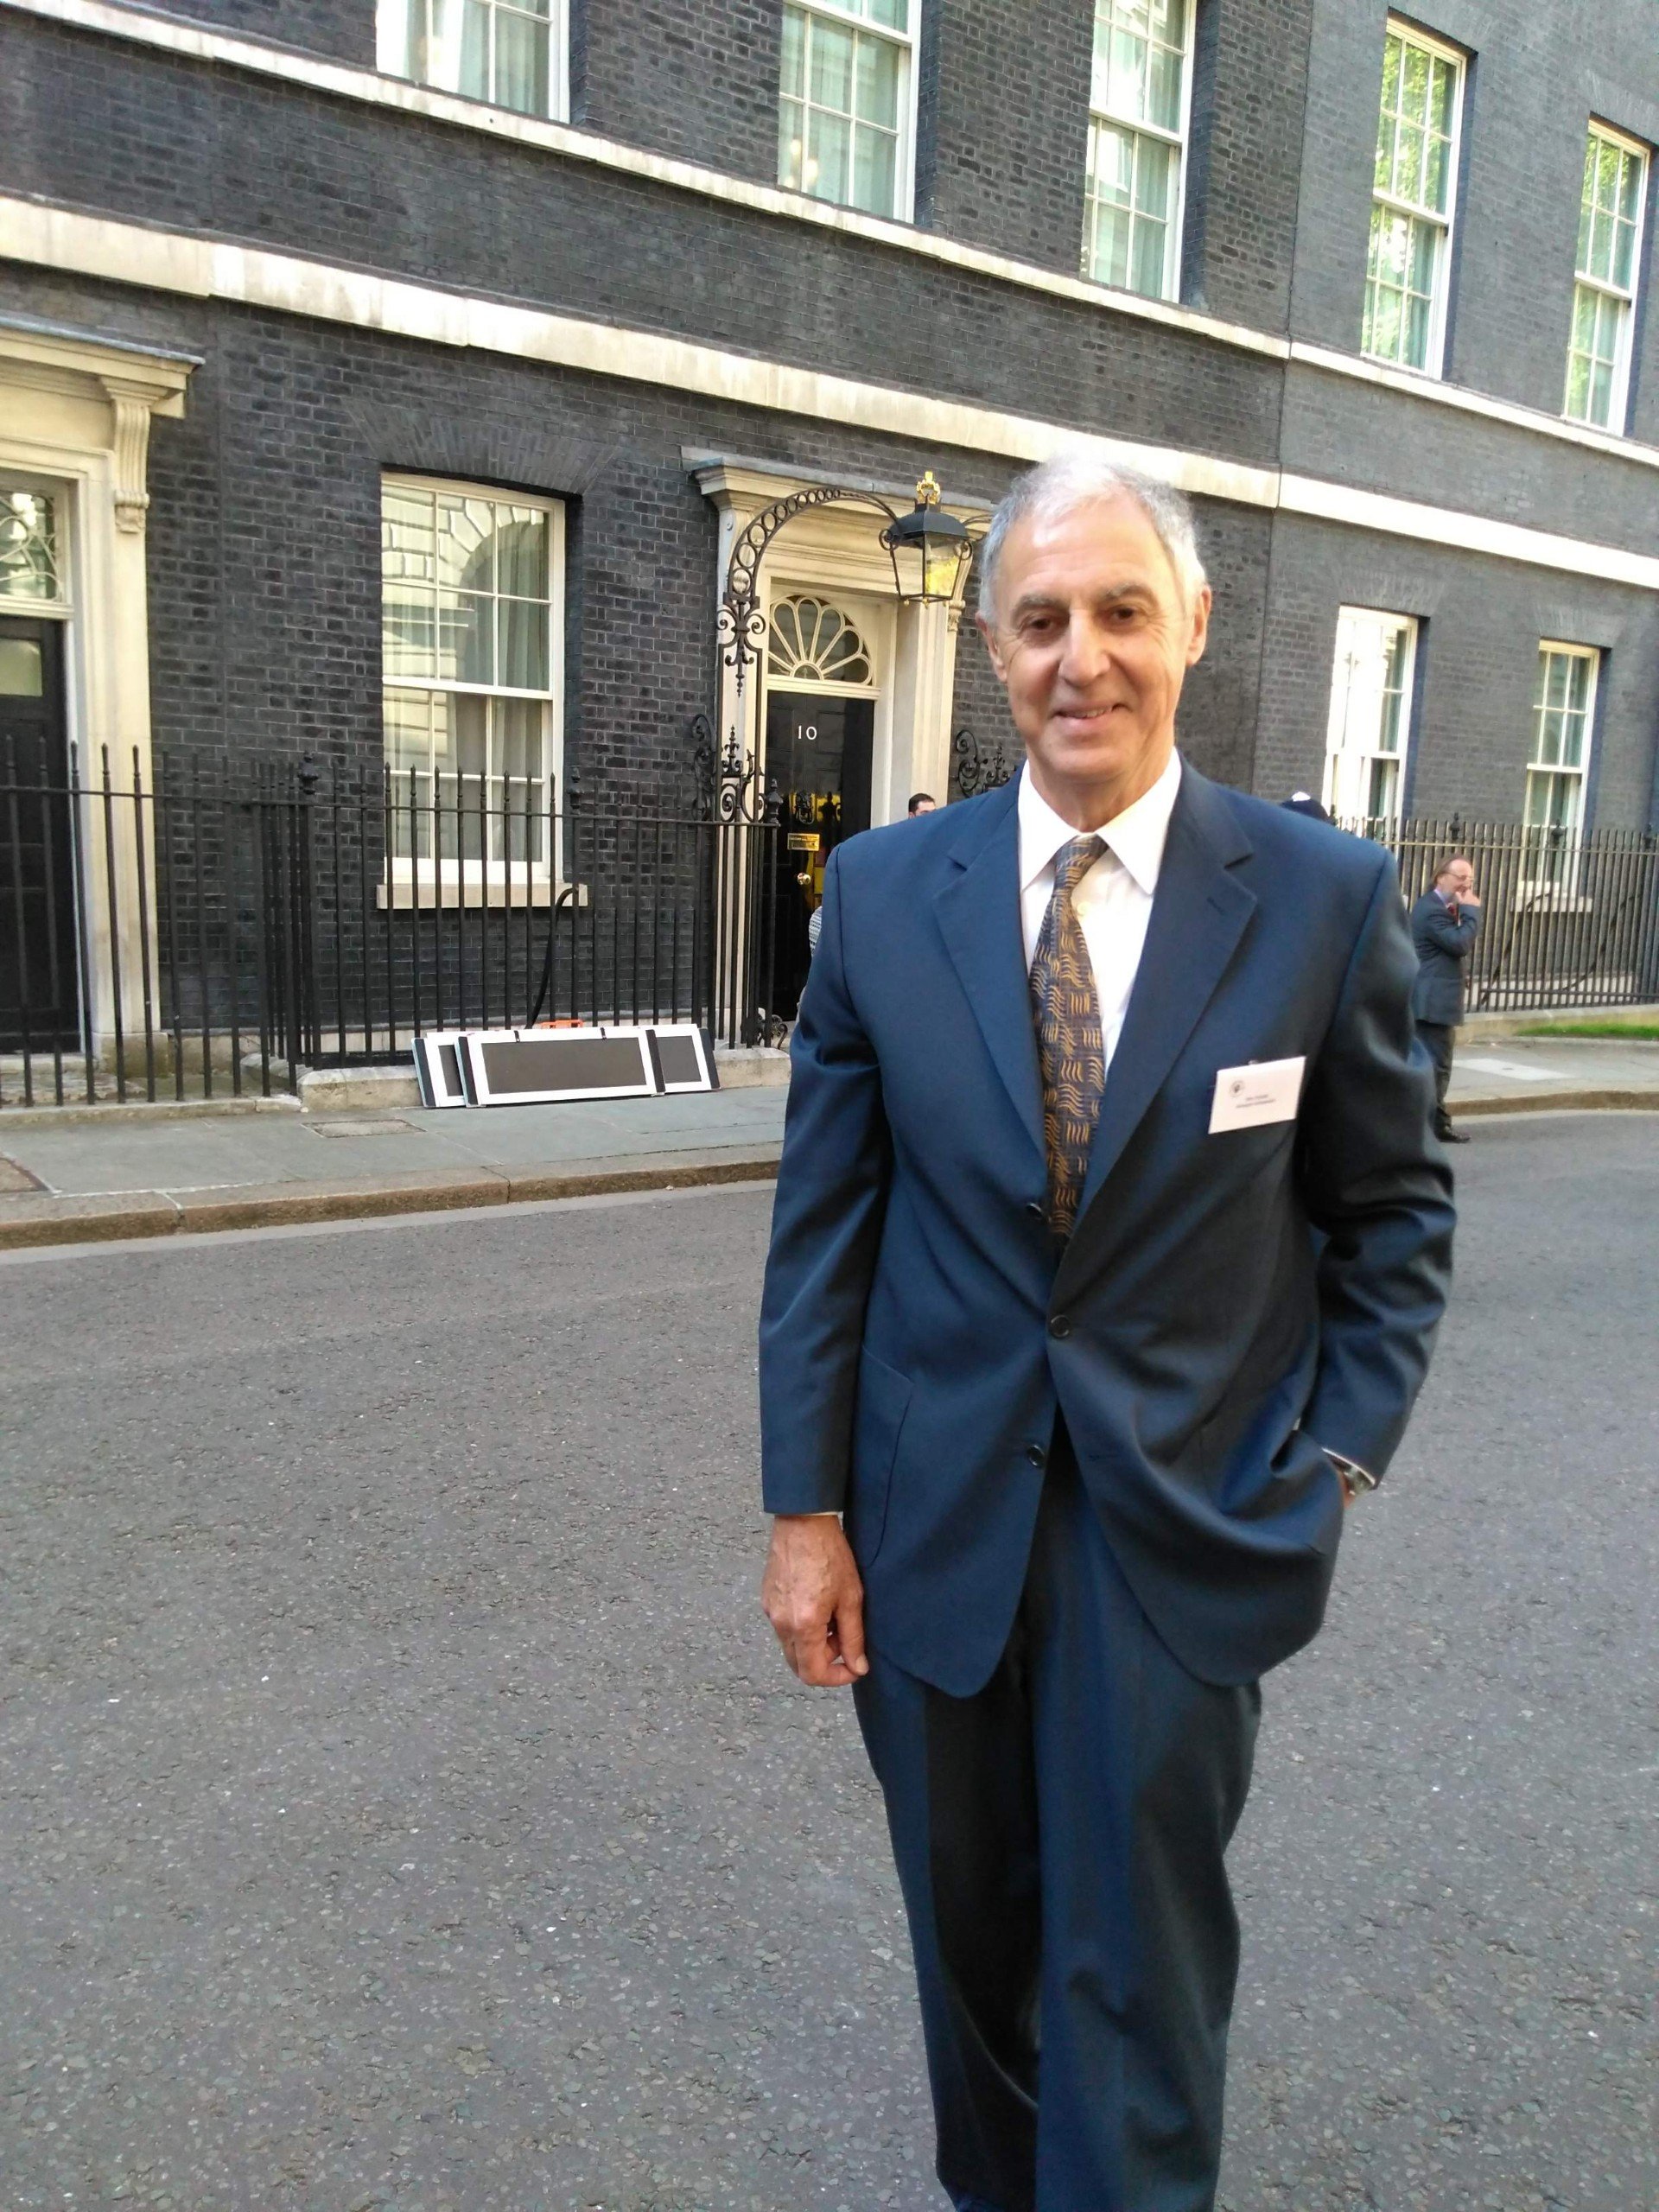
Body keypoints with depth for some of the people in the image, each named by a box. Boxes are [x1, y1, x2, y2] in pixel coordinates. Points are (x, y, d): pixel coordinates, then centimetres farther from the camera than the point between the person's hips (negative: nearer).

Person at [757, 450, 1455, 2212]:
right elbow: (823, 1215, -1)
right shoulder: (883, 891, -4)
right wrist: (804, 1507, -2)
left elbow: (1393, 1207, 2)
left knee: (1138, 1965, 11)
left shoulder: (1326, 896, -7)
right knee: (971, 1936, 21)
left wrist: (1337, 1459, -4)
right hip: (934, 1518, 2)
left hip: (1185, 1531, -2)